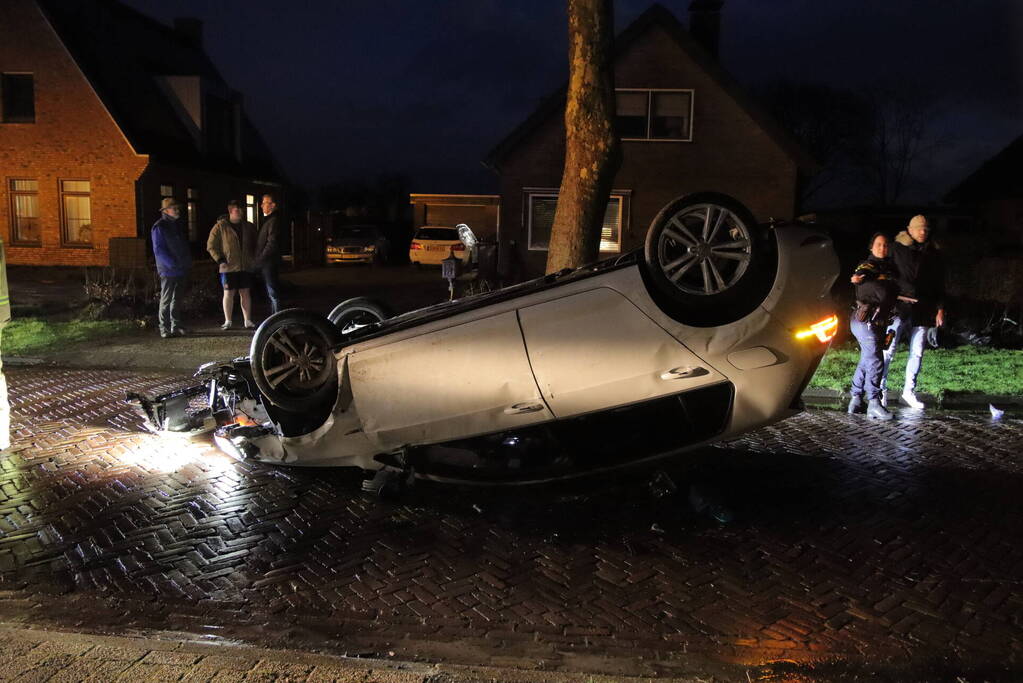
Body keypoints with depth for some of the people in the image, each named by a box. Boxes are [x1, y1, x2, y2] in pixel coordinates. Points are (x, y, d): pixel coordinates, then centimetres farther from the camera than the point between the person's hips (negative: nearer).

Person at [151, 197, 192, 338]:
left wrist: (187, 262, 12)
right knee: (166, 300, -2)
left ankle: (176, 327, 19)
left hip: (181, 270, 7)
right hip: (168, 271, -7)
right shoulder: (159, 227, -8)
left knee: (176, 300, 12)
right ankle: (164, 329, 3)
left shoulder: (177, 225, 16)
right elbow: (158, 250, -14)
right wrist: (172, 264, -20)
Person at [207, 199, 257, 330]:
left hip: (245, 267, 3)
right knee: (228, 294, 2)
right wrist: (220, 260, -9)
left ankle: (248, 320, 11)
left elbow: (254, 245, 21)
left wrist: (253, 258, 8)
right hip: (229, 267, -3)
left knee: (245, 293, 6)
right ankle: (227, 321, 11)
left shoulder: (248, 226, 8)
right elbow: (211, 246, -1)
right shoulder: (221, 226, -3)